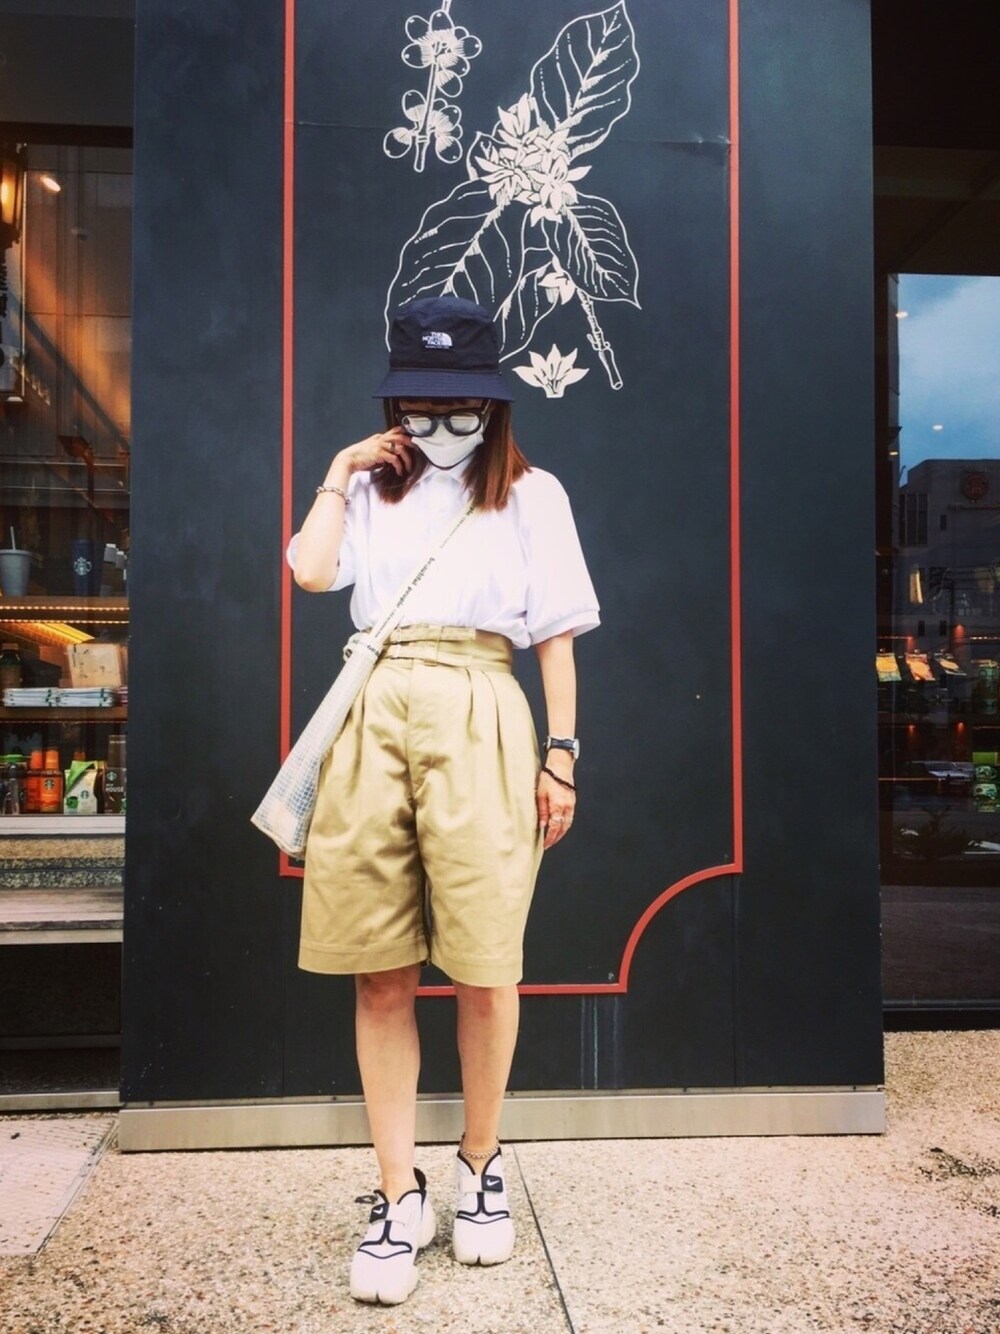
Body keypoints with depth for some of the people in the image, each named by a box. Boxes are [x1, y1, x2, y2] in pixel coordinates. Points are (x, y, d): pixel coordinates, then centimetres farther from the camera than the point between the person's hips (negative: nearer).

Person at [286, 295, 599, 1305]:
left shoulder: (531, 494, 14)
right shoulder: (370, 487, 20)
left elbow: (556, 636, 10)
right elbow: (311, 572, 3)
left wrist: (561, 751, 4)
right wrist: (339, 474, 12)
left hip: (478, 718, -2)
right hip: (373, 716, 2)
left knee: (484, 968, -1)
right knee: (380, 975, 2)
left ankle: (481, 1165, 24)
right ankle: (399, 1195, 15)